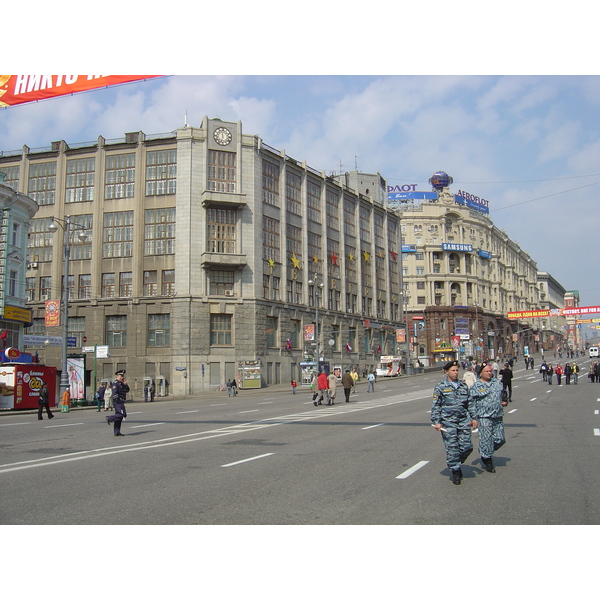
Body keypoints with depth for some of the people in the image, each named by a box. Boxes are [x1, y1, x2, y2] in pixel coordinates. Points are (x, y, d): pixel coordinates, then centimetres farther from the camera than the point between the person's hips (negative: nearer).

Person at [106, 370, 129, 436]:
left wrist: (125, 384, 5)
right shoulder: (115, 383, -10)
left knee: (119, 417, 9)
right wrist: (118, 400, -22)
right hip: (118, 402, -10)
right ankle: (109, 419, -6)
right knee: (122, 414, -17)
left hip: (121, 402, 10)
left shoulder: (121, 383, 19)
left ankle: (117, 432, 11)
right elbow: (114, 393, -18)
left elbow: (127, 390, 20)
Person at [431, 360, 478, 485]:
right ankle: (455, 471, 12)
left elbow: (470, 403, 17)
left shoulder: (463, 386, 11)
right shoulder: (440, 387, -2)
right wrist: (436, 422, -9)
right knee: (452, 448, -1)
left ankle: (456, 463, 27)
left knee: (467, 447, 1)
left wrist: (474, 418, 10)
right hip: (448, 422, -4)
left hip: (463, 421, 4)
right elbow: (435, 406, -2)